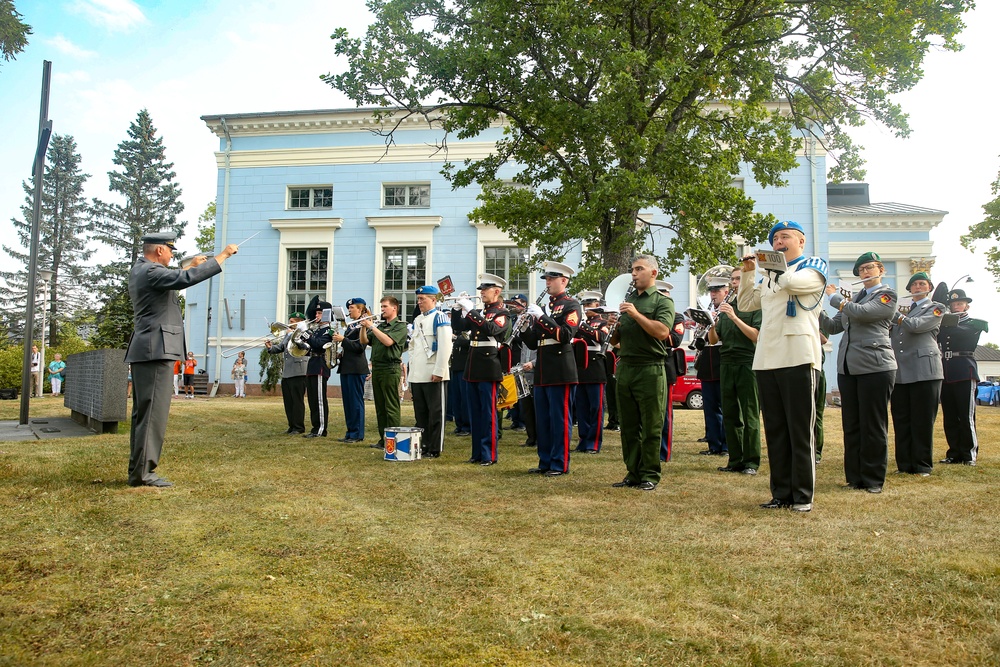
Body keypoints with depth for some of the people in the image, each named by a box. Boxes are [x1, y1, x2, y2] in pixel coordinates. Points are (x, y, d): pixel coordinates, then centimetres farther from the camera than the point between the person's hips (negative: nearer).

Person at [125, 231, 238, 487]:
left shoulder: (139, 271, 17)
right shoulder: (151, 272, -14)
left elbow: (172, 280, 33)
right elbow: (186, 279, -26)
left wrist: (191, 266, 27)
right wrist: (222, 256, -19)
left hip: (145, 351, 11)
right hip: (155, 351, -11)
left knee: (143, 413, 13)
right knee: (153, 412, -9)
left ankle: (138, 469, 19)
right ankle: (143, 472, -7)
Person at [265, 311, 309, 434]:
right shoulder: (288, 334, 21)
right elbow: (280, 347, 18)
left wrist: (291, 333, -13)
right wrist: (271, 348, -1)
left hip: (298, 373, -8)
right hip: (286, 373, 9)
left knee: (297, 401, -5)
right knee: (288, 402, 11)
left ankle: (299, 427, 1)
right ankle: (292, 426, 19)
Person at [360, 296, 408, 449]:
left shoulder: (400, 326, -4)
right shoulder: (380, 326, 17)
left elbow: (388, 341, -20)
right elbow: (364, 341, 13)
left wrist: (371, 326, -16)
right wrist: (364, 327, -2)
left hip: (390, 369, -7)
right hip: (376, 368, 7)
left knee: (391, 407, -5)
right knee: (380, 407, 10)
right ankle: (383, 439, 17)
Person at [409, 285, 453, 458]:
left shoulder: (440, 318, -6)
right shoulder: (417, 320, 17)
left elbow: (445, 346, -14)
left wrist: (438, 371, -18)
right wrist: (412, 369, 14)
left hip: (433, 376, -8)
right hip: (417, 376, 8)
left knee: (435, 413, 0)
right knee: (420, 414, 12)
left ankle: (435, 448, 6)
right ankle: (423, 445, 20)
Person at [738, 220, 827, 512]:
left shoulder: (814, 265, 6)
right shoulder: (768, 274, 23)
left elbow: (795, 282, -16)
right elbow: (745, 304, 23)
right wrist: (748, 271, 14)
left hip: (798, 357, -6)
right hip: (766, 360, 6)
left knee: (800, 430, -3)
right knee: (774, 430, 7)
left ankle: (803, 495, 4)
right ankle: (781, 493, 13)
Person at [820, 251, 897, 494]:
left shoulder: (887, 296, -1)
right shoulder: (855, 298, 20)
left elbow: (859, 313, -18)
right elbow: (833, 326, 13)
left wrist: (834, 296, -5)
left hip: (875, 367, -6)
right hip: (848, 367, 6)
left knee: (872, 425, -1)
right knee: (851, 425, 7)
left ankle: (874, 479, 8)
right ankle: (854, 477, 14)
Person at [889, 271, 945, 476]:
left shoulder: (936, 308, 5)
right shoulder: (904, 310, 23)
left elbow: (915, 325, -12)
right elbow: (890, 331, 16)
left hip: (924, 371, -5)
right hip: (900, 372, 5)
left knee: (922, 421, -2)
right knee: (901, 421, 4)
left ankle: (922, 466, 5)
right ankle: (904, 464, 10)